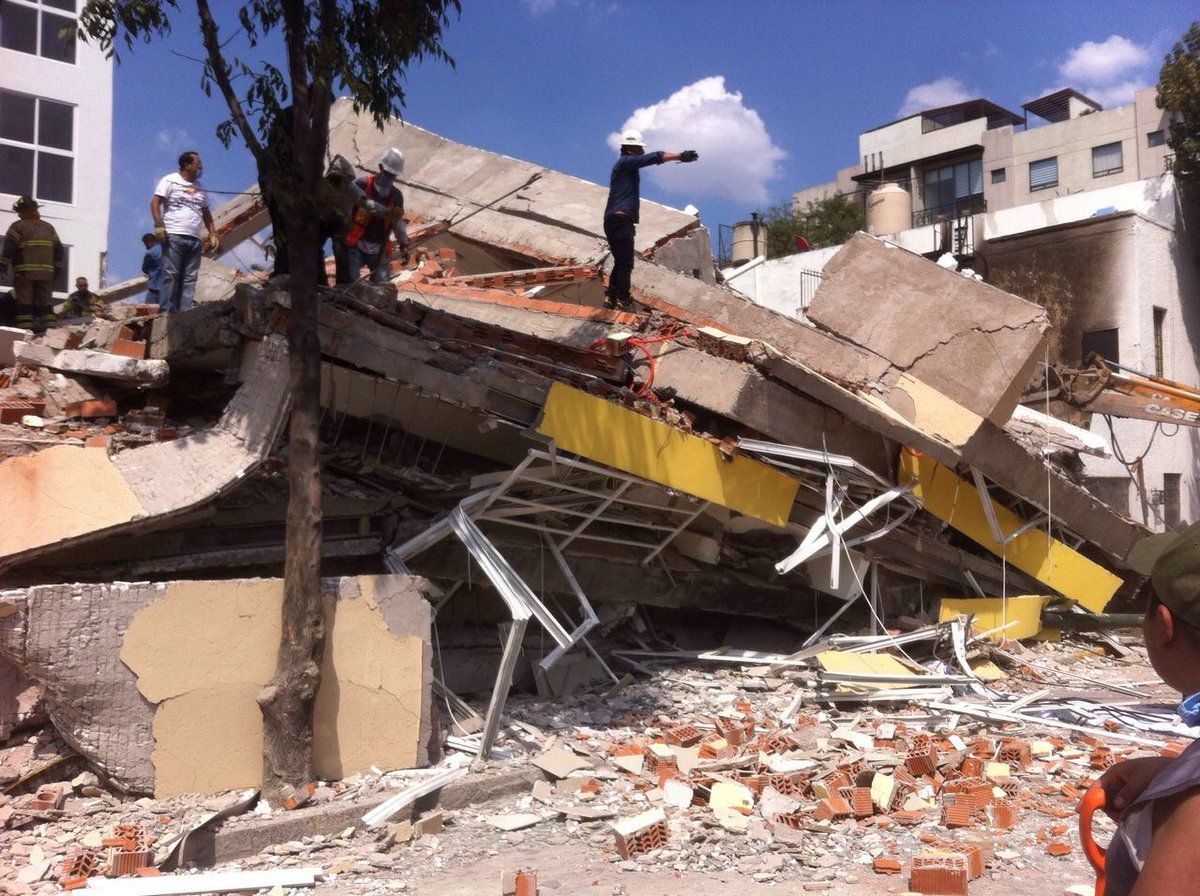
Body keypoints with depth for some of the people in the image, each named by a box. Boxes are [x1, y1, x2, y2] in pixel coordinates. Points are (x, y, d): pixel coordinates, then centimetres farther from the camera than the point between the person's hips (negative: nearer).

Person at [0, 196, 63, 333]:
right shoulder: (49, 227, 15)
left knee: (24, 305, -2)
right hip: (46, 273, 3)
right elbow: (59, 251, 13)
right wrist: (56, 271, 18)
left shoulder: (17, 226, 2)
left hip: (24, 273, -3)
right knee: (46, 305, 6)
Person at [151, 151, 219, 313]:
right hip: (173, 236, -6)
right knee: (170, 275, -10)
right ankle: (166, 311, -11)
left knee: (189, 278, -1)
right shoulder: (170, 181, 3)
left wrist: (213, 234, 16)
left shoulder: (199, 187, 22)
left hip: (194, 239, 6)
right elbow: (155, 203, -3)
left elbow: (206, 213, 26)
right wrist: (159, 225, -16)